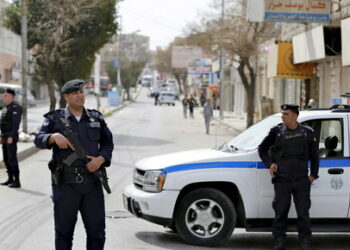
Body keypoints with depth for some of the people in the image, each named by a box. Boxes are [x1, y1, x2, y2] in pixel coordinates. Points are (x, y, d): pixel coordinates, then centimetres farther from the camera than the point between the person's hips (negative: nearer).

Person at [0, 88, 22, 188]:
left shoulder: (15, 108, -13)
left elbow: (16, 124, -20)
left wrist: (11, 137, -25)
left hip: (11, 137, -9)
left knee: (12, 159, -9)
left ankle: (17, 181, -6)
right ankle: (10, 179, 20)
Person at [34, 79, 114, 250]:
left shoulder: (96, 118, 12)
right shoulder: (55, 118, 4)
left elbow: (108, 143, 14)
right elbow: (39, 140, -5)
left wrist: (101, 159, -5)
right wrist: (54, 137, -25)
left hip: (92, 183, 2)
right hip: (65, 183, -2)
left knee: (97, 229, 4)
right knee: (64, 230, 6)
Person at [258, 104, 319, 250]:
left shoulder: (307, 132, 4)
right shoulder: (276, 132, 1)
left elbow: (314, 155, 13)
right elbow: (262, 149, 14)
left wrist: (313, 174, 6)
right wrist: (269, 164, 0)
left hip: (302, 181, 0)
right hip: (282, 181, 0)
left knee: (303, 213, 3)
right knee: (280, 212, 4)